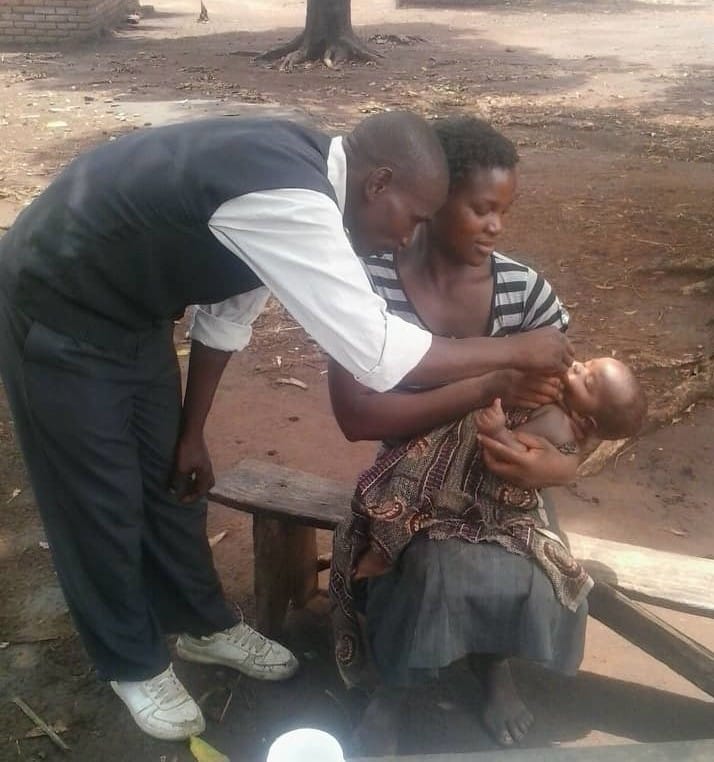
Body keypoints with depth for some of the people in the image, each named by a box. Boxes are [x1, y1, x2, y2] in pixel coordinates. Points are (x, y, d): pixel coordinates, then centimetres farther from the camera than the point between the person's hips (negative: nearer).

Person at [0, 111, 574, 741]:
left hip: (129, 305, 9)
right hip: (56, 314, -9)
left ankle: (204, 625, 38)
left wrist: (192, 432, 12)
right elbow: (377, 356, -36)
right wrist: (516, 353, -21)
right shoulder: (284, 198, -35)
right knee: (101, 498, 6)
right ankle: (134, 662, 31)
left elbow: (227, 312, 6)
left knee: (169, 475, 17)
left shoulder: (295, 173, -3)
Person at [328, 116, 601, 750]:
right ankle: (399, 681, 7)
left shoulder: (525, 289, -9)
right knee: (445, 573, -29)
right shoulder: (370, 283, -16)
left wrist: (560, 465, -27)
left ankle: (497, 667, 15)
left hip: (505, 478, 2)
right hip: (415, 482, -2)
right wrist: (487, 388, -33)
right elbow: (355, 415, -25)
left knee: (528, 584, -23)